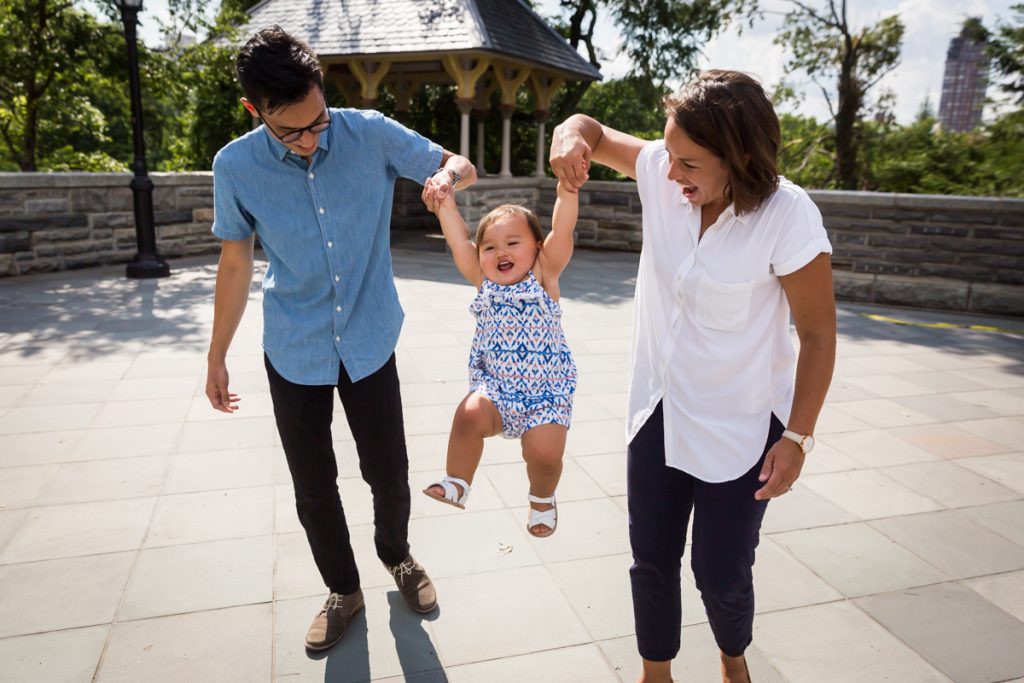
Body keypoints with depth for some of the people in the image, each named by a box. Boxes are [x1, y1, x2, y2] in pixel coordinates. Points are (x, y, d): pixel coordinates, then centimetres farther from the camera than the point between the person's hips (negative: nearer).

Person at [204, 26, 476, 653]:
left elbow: (461, 166, -2)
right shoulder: (236, 166, -10)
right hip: (294, 354, 1)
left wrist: (446, 176, -27)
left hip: (371, 343, 0)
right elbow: (236, 263, 1)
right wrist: (217, 356, 7)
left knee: (389, 472, 9)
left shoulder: (372, 134, -12)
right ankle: (344, 590, 36)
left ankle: (397, 556, 42)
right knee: (314, 488, 10)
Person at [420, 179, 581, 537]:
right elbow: (459, 241, 5)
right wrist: (446, 204, -1)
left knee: (545, 451, -17)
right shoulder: (484, 283, 7)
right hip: (494, 387, 2)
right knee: (469, 415, -26)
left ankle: (542, 497, 19)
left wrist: (567, 188, -25)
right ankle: (457, 482, -1)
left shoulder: (543, 276, -2)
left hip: (546, 391, -2)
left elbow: (562, 230, -14)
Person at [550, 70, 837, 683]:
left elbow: (818, 334, -13)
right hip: (657, 413, 4)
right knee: (651, 558, 15)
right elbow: (594, 130, 6)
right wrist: (571, 137, -18)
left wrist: (798, 436, -13)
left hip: (740, 429, -4)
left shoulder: (789, 217, -22)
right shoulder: (660, 171, -10)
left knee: (722, 574, 10)